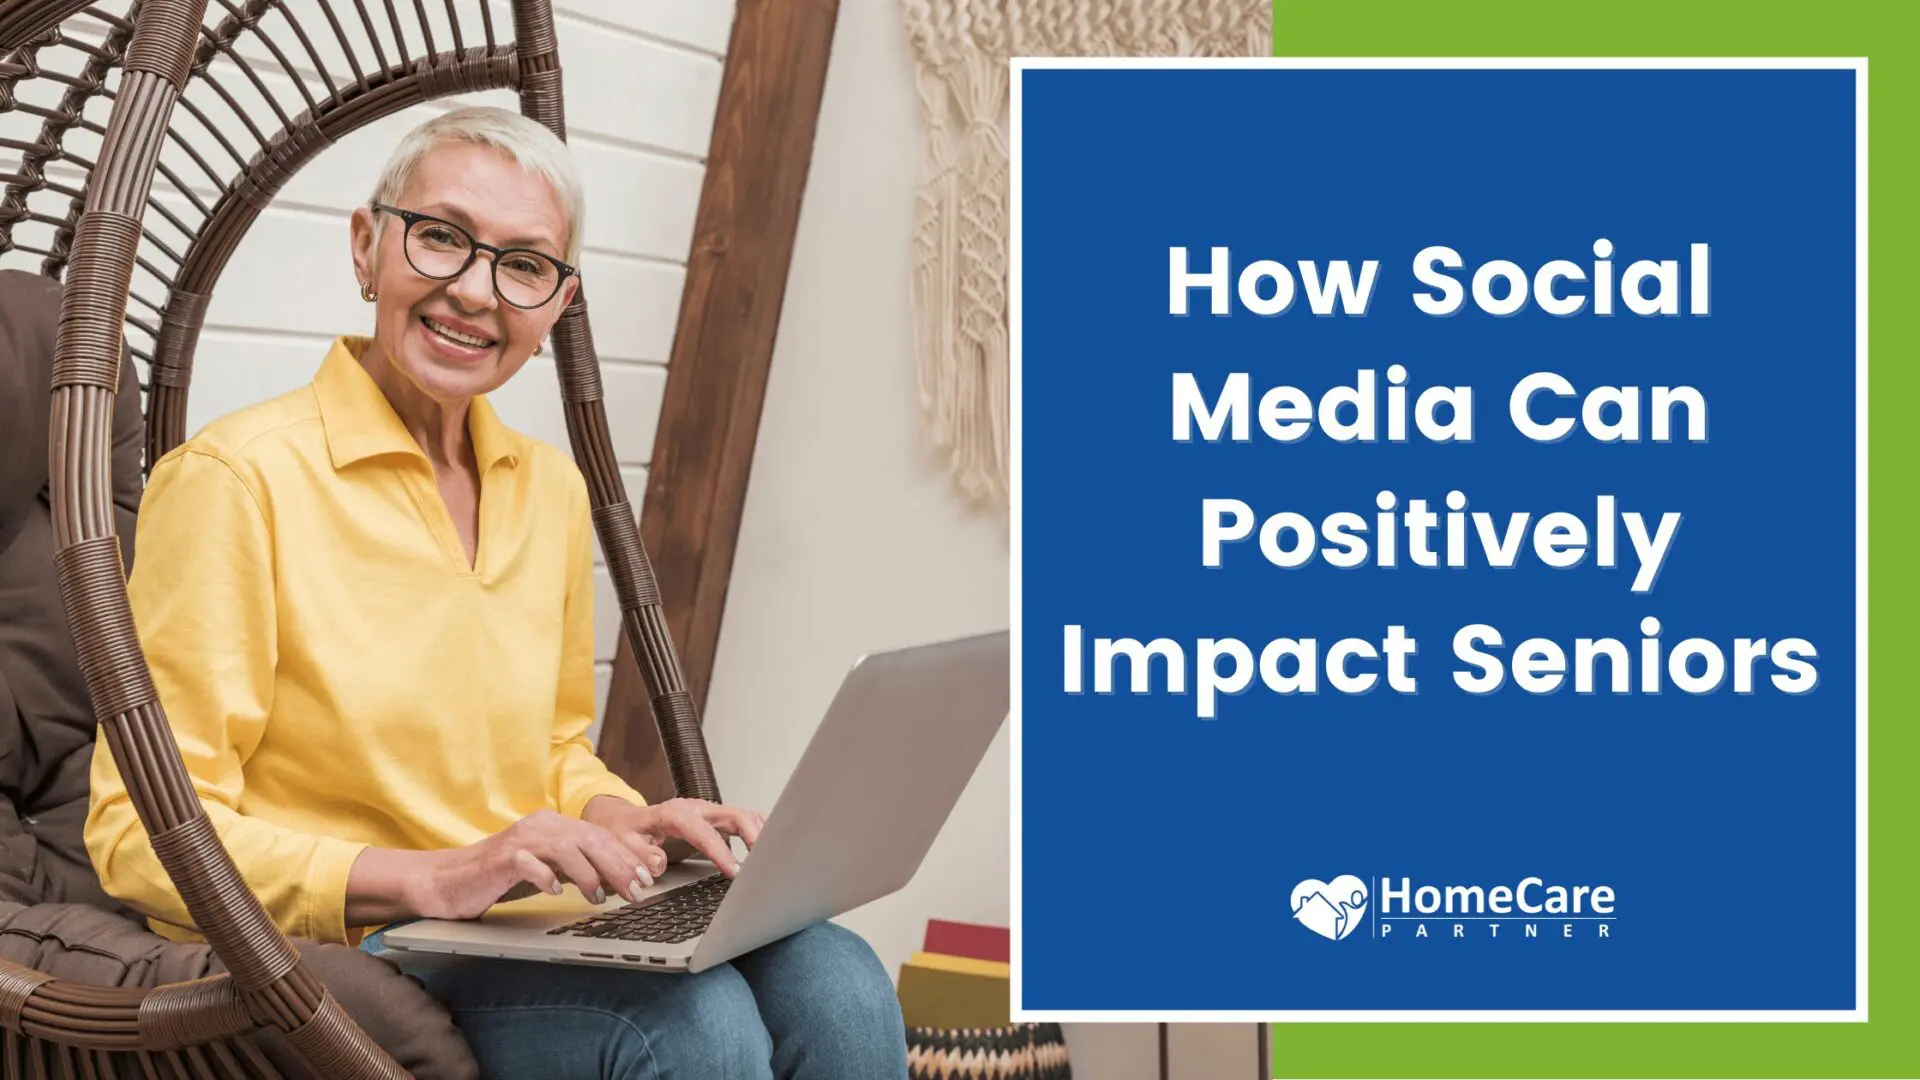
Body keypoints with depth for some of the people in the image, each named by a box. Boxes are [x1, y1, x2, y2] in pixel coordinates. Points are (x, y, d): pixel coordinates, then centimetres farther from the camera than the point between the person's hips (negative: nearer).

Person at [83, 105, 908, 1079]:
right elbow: (146, 833, -13)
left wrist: (617, 818, 0)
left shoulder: (551, 487, 11)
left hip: (524, 932, 6)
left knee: (835, 985, -23)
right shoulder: (237, 478, -11)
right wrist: (431, 879, -23)